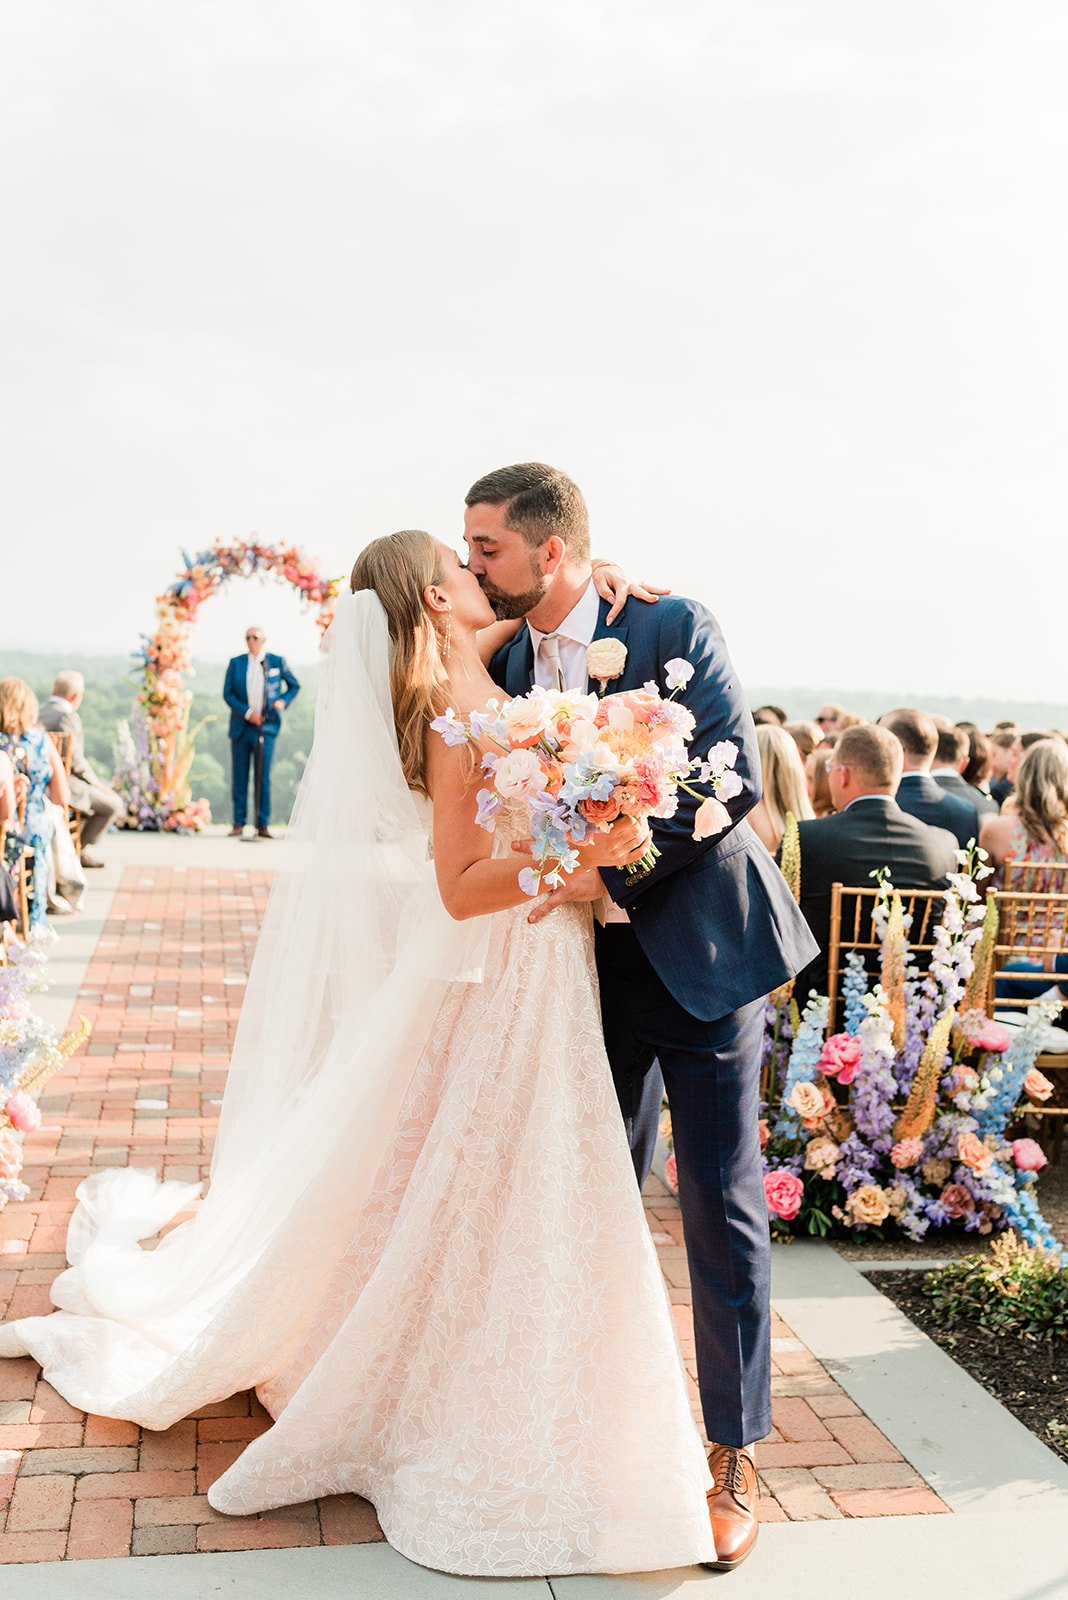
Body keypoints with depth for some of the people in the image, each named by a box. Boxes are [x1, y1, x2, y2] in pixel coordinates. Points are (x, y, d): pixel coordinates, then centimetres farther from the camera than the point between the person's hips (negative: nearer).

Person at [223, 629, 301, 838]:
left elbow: (295, 686, 14)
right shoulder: (236, 663, 8)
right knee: (239, 778, 2)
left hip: (266, 726, -1)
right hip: (240, 727, 2)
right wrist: (247, 712, -12)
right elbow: (227, 693, 1)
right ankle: (238, 824, 7)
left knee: (263, 777, -3)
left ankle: (263, 825, 1)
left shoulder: (277, 662, 6)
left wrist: (284, 701, -6)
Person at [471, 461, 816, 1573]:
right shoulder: (506, 664, 3)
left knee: (720, 1209, 1)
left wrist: (612, 873, -24)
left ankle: (734, 1458, 16)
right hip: (592, 963, 5)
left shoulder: (672, 628, -12)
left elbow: (735, 780, -20)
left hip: (696, 948, -5)